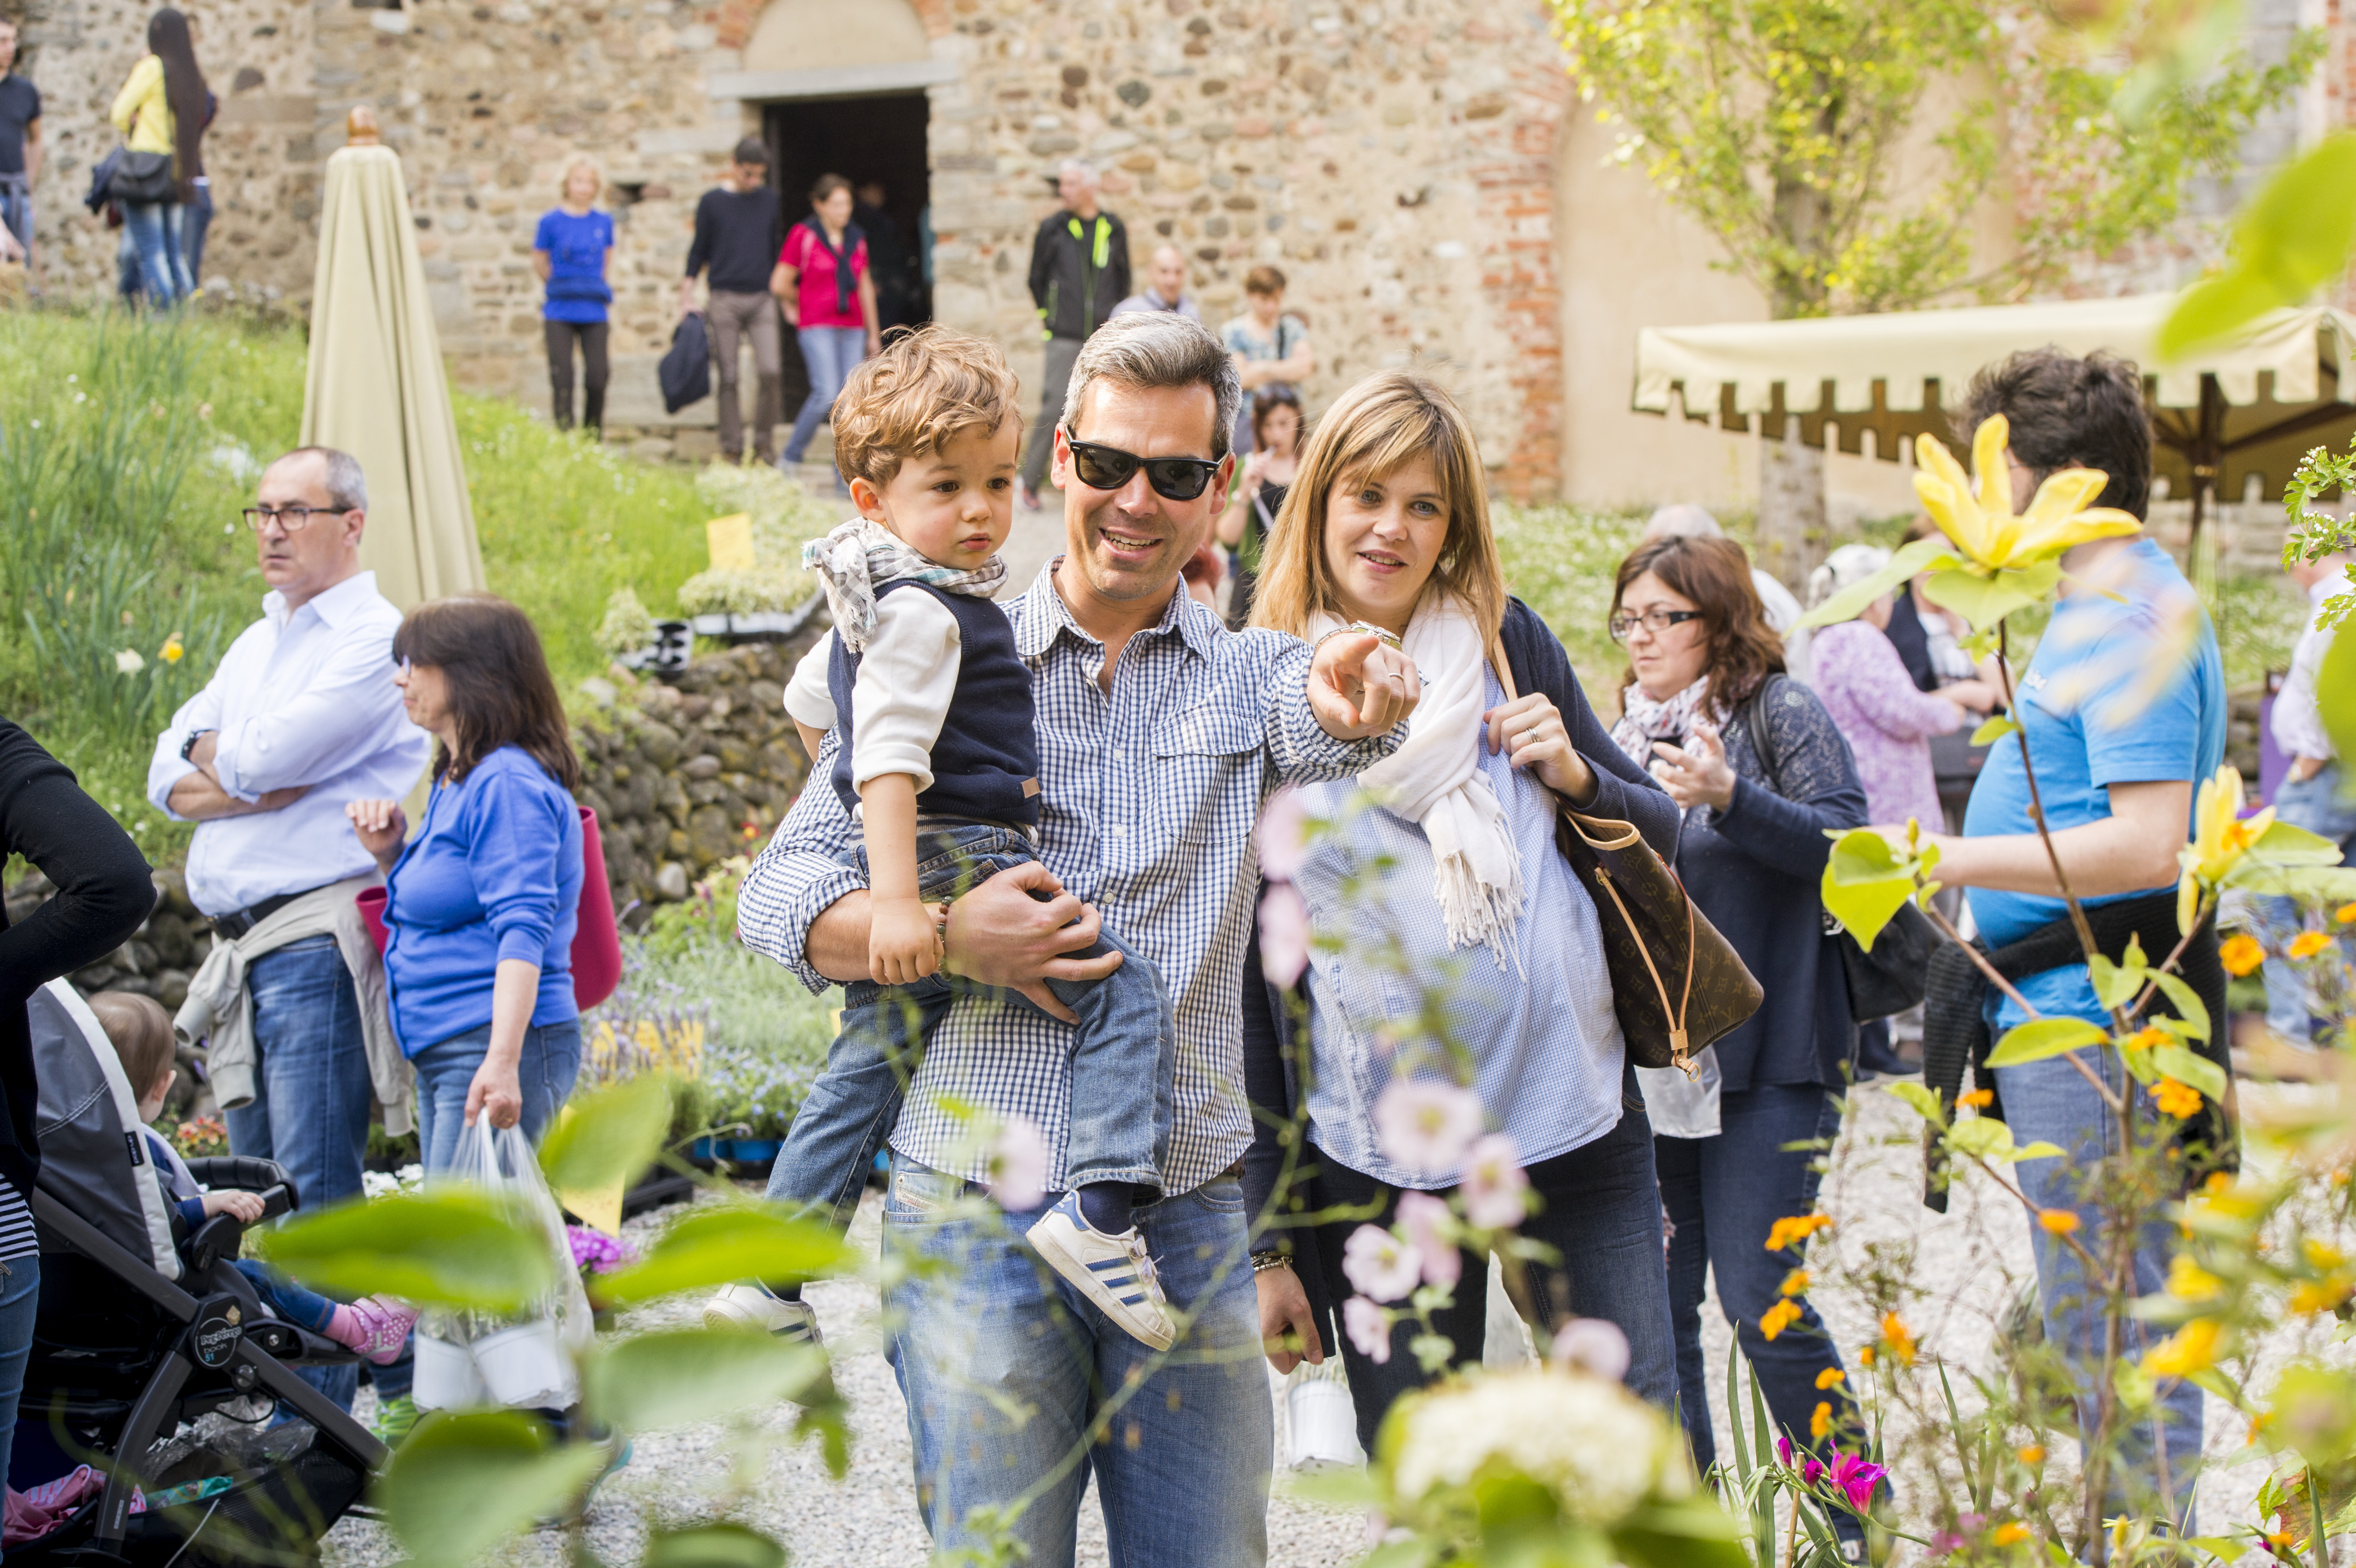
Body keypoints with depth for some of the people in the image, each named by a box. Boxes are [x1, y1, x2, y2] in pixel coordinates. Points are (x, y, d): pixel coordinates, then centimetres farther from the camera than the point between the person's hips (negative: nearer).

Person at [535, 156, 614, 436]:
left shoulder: (604, 222, 7)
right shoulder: (551, 221, -1)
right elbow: (539, 263, 8)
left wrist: (603, 289, 11)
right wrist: (561, 287, 9)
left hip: (594, 314, 2)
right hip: (560, 313, -2)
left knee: (597, 379, -2)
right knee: (562, 378, -5)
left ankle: (594, 441, 11)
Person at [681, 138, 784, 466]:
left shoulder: (771, 201, 11)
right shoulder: (712, 202, 4)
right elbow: (699, 251, 8)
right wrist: (686, 297, 1)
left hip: (762, 299, 1)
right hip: (725, 299, -1)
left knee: (770, 371, -12)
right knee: (729, 378, -1)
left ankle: (765, 442, 3)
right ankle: (731, 448, 4)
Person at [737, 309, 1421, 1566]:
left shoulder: (1251, 673, 9)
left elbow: (1312, 715, -16)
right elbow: (779, 894, 1)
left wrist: (1356, 699, -39)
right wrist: (946, 937, -17)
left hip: (1188, 1221, 2)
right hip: (976, 1219, -1)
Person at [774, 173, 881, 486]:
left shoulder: (856, 239, 12)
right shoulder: (803, 236, -4)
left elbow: (865, 287, 20)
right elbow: (779, 284, -3)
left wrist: (873, 333, 20)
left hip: (852, 328, 5)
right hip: (817, 327, -5)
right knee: (827, 393, -18)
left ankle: (845, 472, 4)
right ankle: (791, 455, -1)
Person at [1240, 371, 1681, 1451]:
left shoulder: (1507, 644, 6)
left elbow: (1660, 838, 16)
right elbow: (1246, 981, 0)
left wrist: (1576, 776, -7)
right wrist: (1266, 1241, -2)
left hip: (1571, 1120, 2)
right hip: (1376, 1159, -2)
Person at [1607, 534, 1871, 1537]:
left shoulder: (1781, 716, -3)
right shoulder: (1630, 732, 15)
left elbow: (1848, 845, -15)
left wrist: (1730, 795, -25)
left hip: (1764, 1059, -6)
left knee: (1761, 1302, -8)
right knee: (1656, 1303, 7)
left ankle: (1860, 1519, 8)